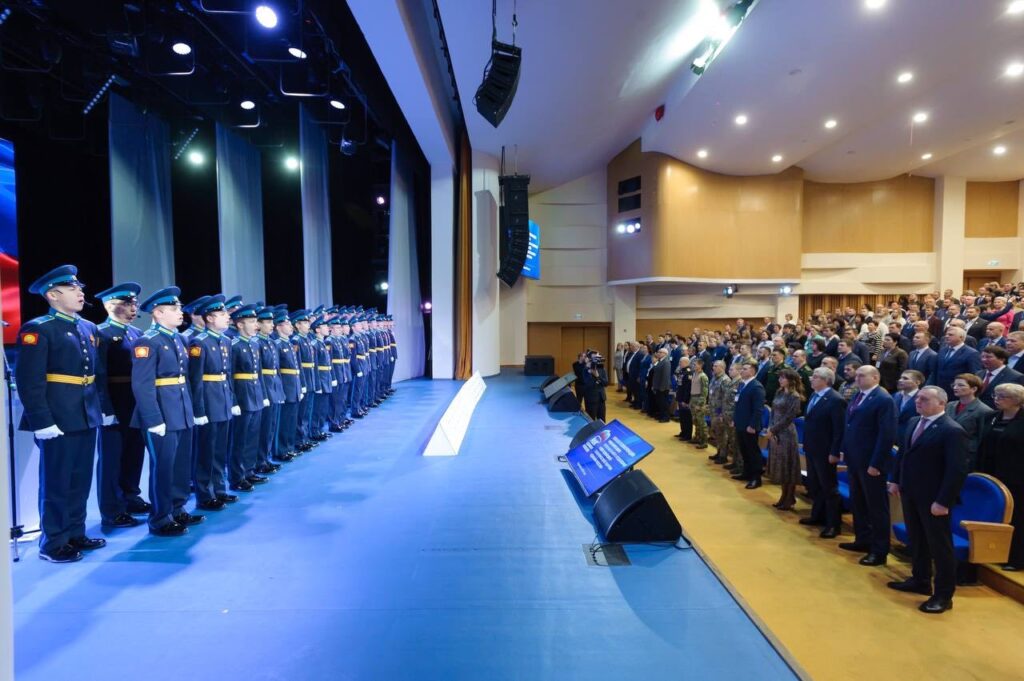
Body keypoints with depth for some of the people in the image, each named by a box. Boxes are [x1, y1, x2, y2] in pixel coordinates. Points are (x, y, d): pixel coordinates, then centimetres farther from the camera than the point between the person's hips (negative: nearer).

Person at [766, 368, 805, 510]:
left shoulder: (795, 397, -12)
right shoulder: (779, 392, 9)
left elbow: (788, 418, -15)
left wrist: (773, 430, -11)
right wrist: (770, 428, -3)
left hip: (786, 434, -7)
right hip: (775, 433, 7)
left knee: (787, 468, 2)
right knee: (779, 467, 13)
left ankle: (788, 501, 14)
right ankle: (784, 498, 25)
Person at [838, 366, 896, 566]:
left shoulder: (884, 400, -16)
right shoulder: (858, 396, 11)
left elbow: (887, 435, -20)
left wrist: (875, 464, -21)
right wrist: (845, 450, 11)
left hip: (870, 463, -8)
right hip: (855, 460, 9)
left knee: (876, 506, 4)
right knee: (857, 502, 18)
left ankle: (879, 551, 14)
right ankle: (862, 540, 33)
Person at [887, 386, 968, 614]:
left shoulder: (952, 431, -17)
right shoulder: (914, 423, 8)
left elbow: (957, 470, -20)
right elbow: (902, 453, 17)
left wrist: (943, 501, -21)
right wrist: (896, 480, 12)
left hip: (932, 499, -8)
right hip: (910, 493, 8)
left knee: (939, 545, 5)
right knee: (916, 540, 19)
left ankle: (944, 595, 16)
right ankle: (920, 580, 35)